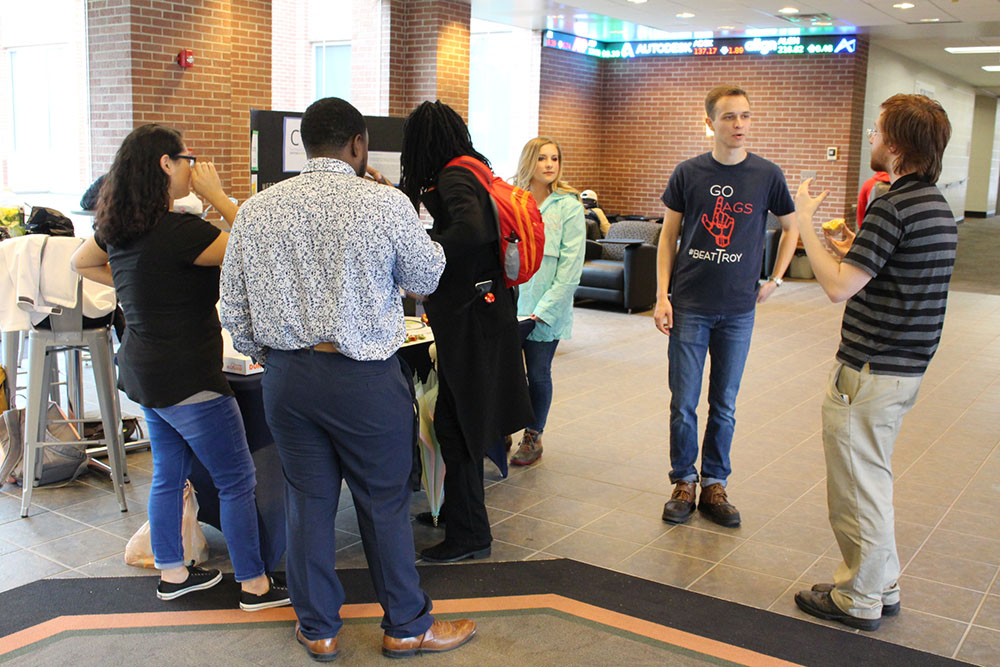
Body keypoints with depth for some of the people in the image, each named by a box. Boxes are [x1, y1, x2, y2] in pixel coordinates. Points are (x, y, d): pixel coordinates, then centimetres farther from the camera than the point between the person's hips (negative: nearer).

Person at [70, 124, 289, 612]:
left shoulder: (117, 227, 3)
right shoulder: (179, 231, -24)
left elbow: (81, 263, 22)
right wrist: (219, 197, -17)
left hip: (144, 369, 9)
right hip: (188, 379, -9)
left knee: (169, 473, 20)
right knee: (237, 480, 3)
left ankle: (172, 573, 33)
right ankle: (255, 585, 13)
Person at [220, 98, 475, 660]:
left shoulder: (257, 209, 2)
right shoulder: (385, 203, -11)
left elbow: (234, 306, 6)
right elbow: (427, 278, 3)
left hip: (286, 376, 4)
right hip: (365, 379, -4)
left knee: (308, 501, 15)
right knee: (386, 504, 11)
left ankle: (318, 629, 29)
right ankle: (407, 627, 27)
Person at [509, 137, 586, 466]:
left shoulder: (568, 206, -3)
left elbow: (570, 264, -7)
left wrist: (544, 309, -12)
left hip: (544, 309, -2)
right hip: (507, 303, 2)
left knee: (538, 374, 7)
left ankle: (533, 438, 25)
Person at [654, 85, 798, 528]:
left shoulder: (767, 175, 1)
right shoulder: (687, 173, 0)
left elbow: (790, 228, 15)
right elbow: (668, 236, 5)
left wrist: (775, 280, 7)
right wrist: (662, 296, -2)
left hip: (738, 309, 1)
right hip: (689, 306, 0)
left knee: (724, 407, 9)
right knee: (683, 404, 4)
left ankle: (714, 484, 22)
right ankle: (684, 483, 20)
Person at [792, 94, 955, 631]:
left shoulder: (892, 208, -21)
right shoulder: (938, 205, 10)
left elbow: (838, 286, -25)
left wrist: (805, 221, -17)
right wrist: (857, 246, 14)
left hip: (870, 369, -10)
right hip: (908, 365, 10)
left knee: (856, 485, 4)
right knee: (873, 476, 21)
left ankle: (858, 600, 18)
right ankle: (882, 587, 33)